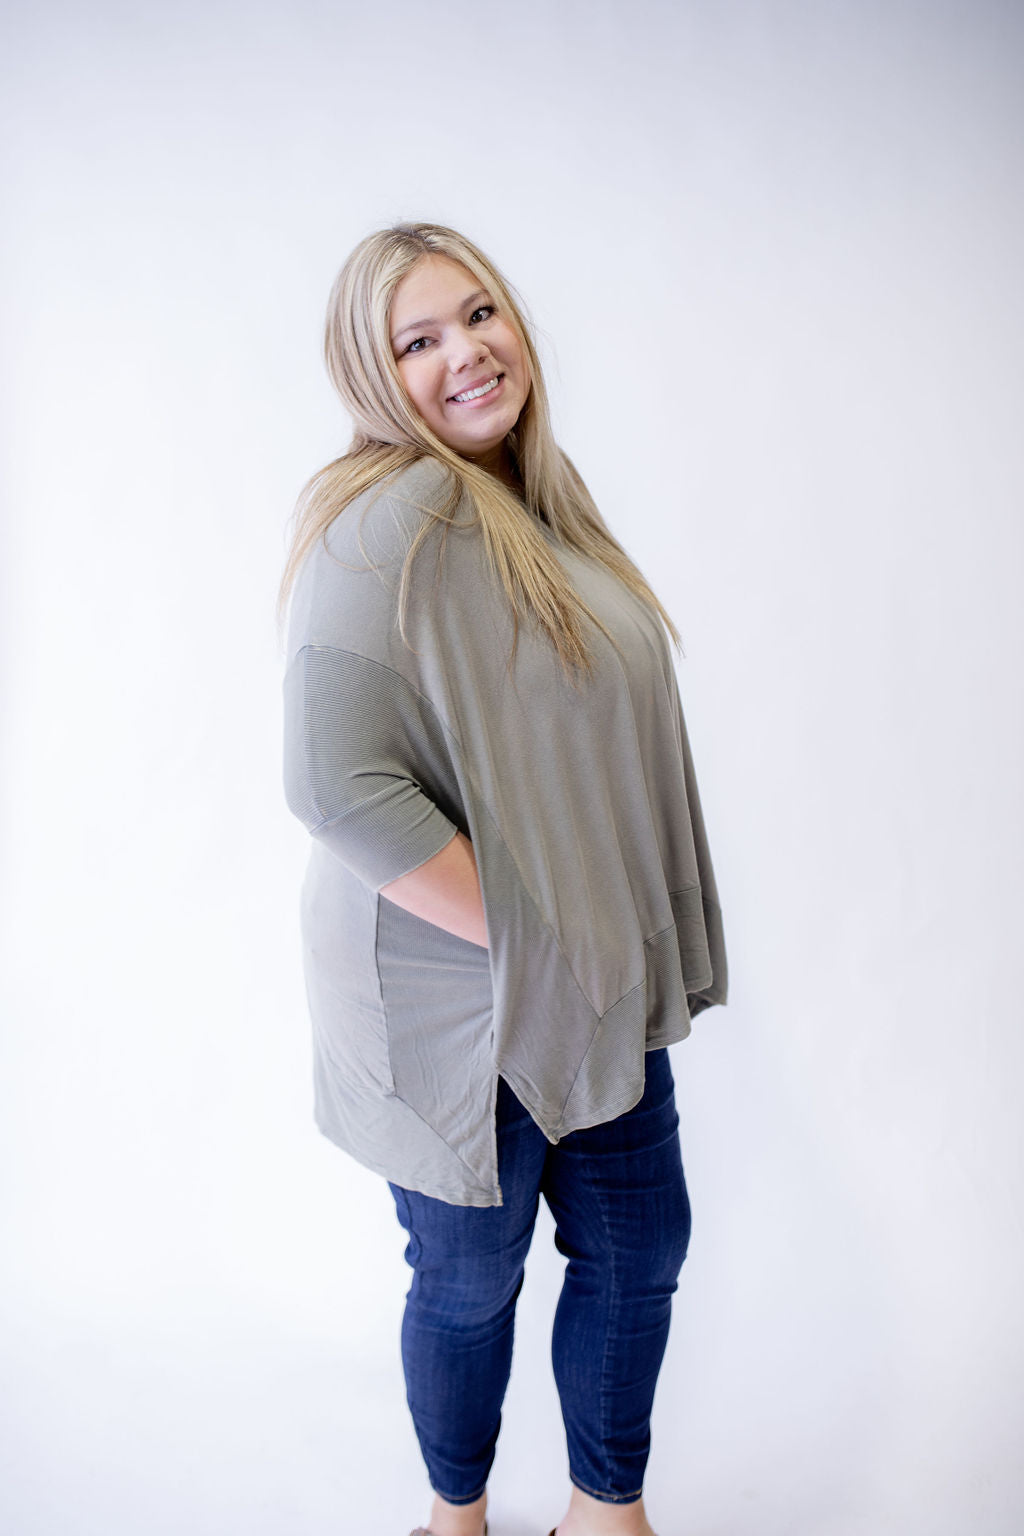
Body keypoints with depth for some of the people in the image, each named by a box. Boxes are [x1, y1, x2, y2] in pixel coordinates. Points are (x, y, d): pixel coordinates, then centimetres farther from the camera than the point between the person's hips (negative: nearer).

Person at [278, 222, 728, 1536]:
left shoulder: (537, 493, 8)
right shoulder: (389, 517, -20)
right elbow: (338, 788, -28)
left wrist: (610, 947, 11)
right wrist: (524, 940, -20)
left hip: (596, 982, 8)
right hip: (462, 1000, -8)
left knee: (641, 1245, 18)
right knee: (472, 1281, 14)